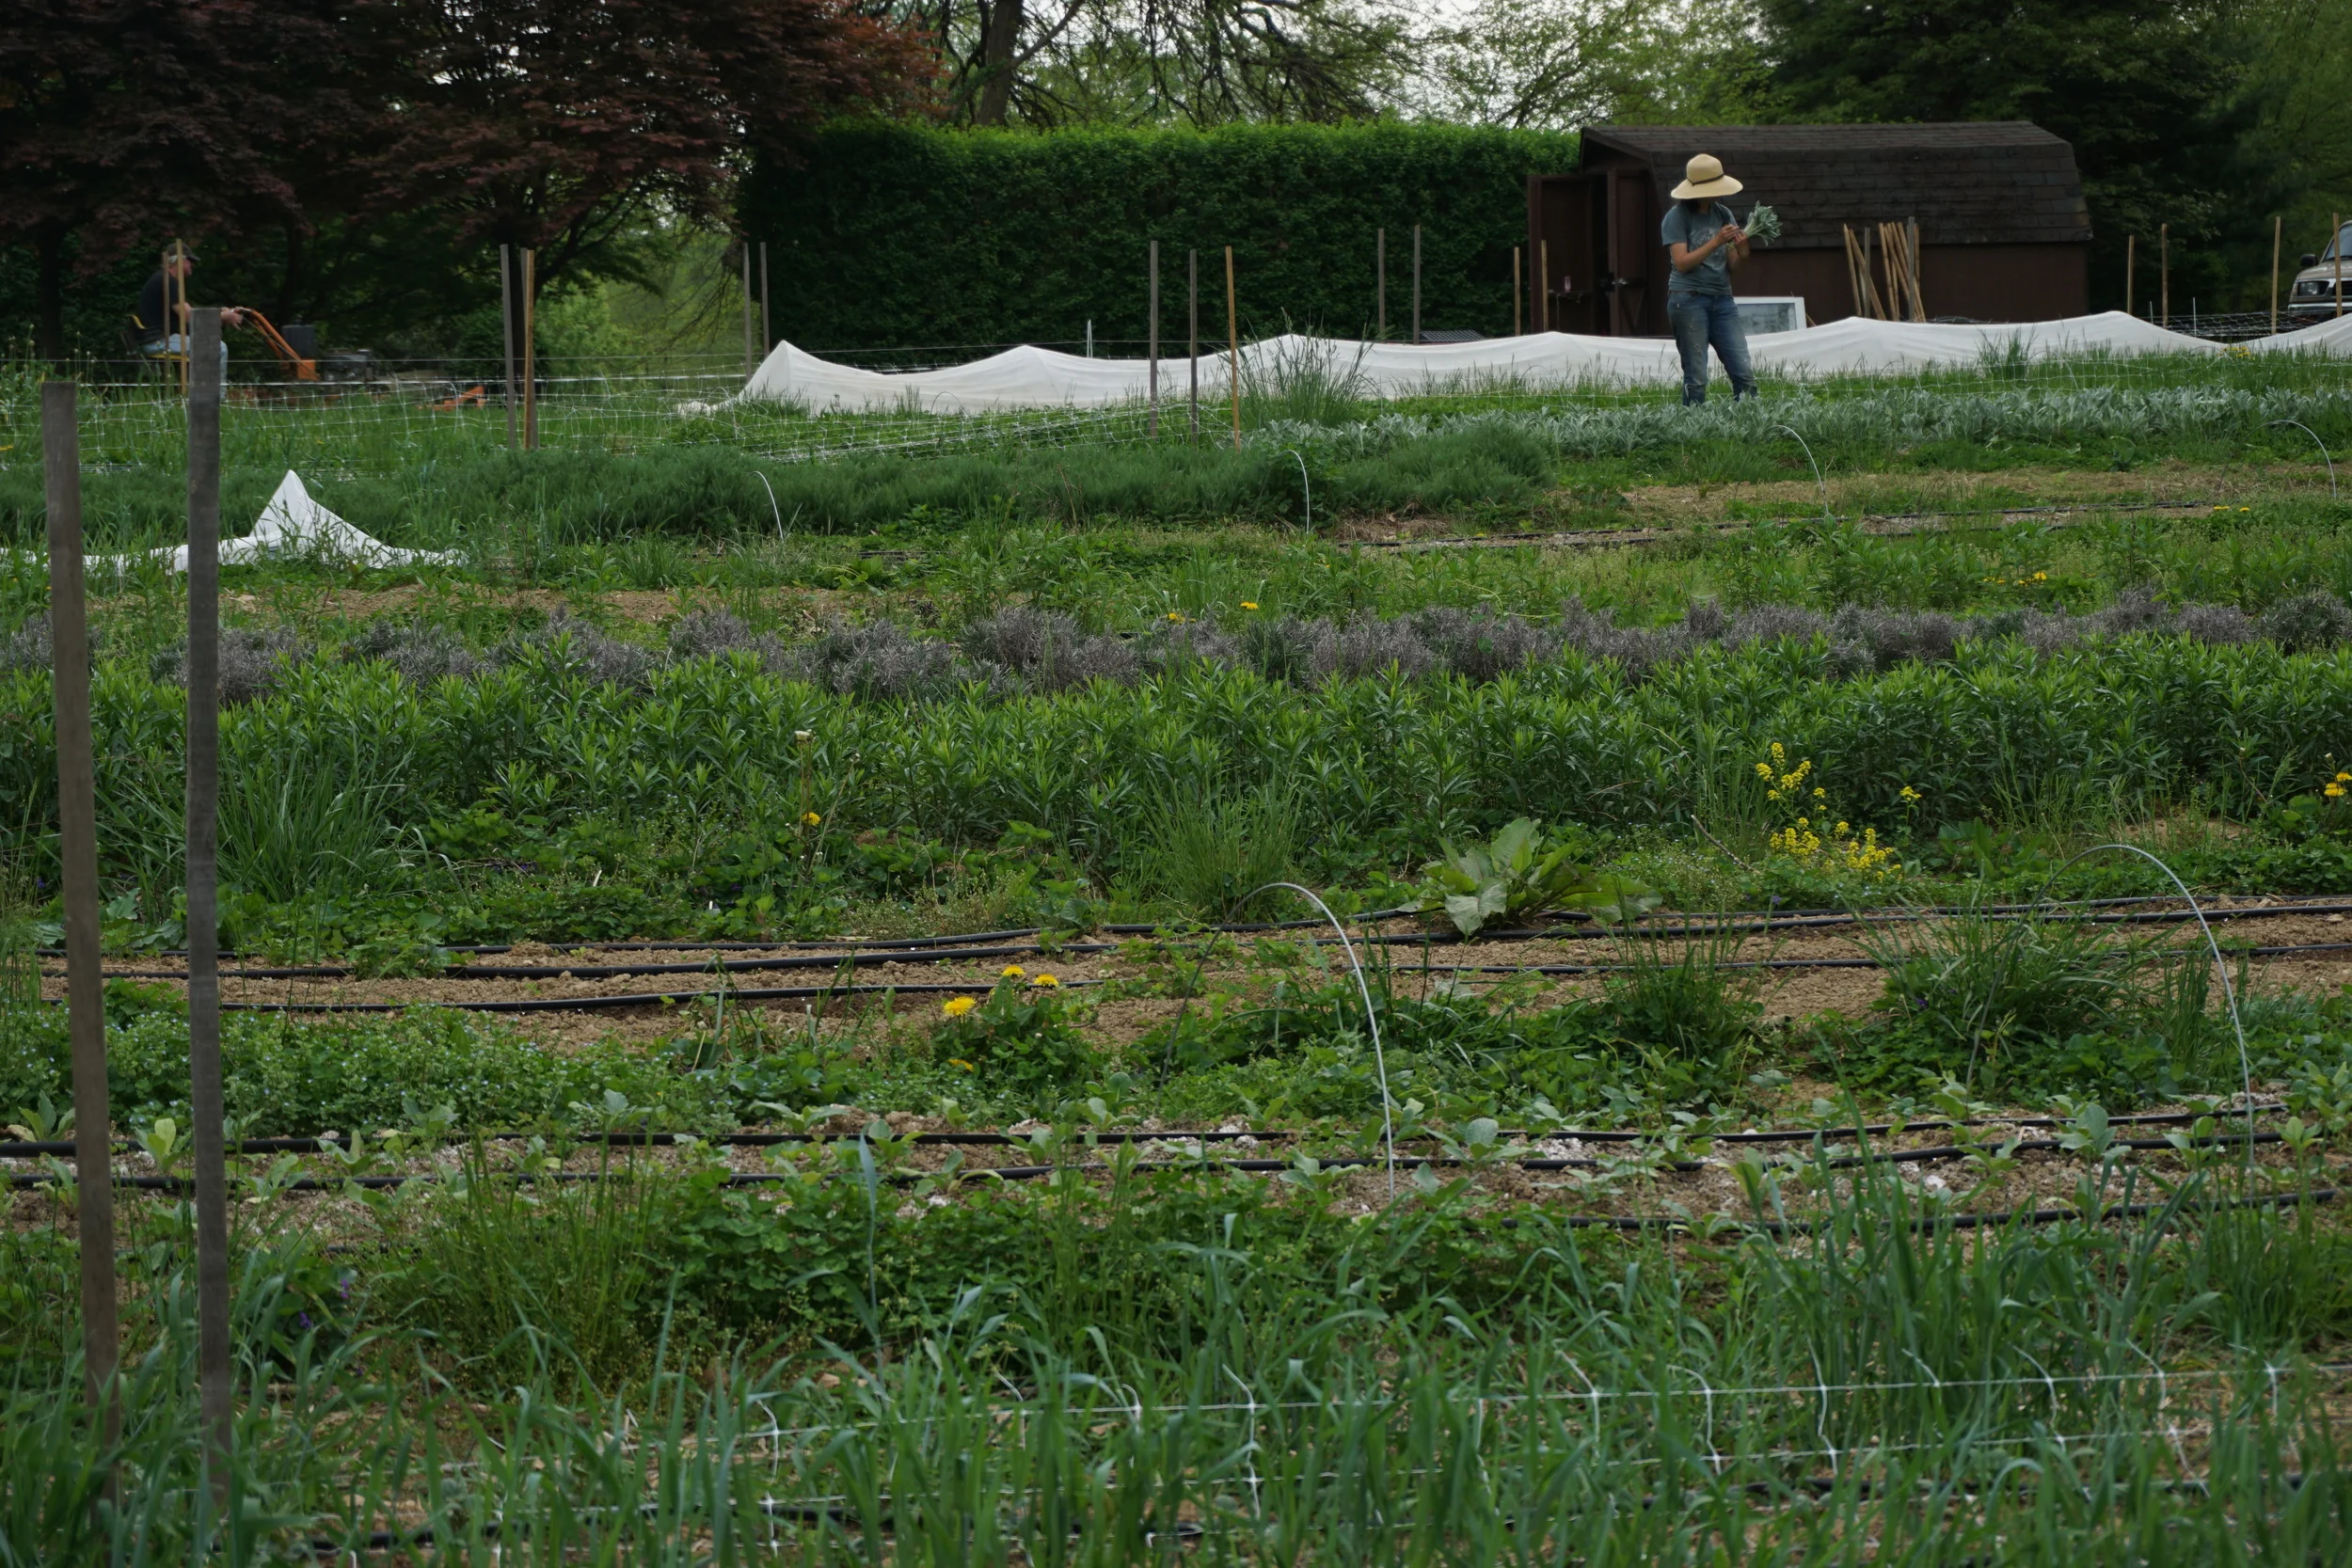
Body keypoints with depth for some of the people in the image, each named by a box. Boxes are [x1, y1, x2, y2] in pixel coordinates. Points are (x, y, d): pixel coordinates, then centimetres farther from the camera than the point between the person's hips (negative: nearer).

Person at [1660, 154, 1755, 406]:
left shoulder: (1723, 214, 12)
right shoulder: (1677, 217, -2)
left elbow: (1731, 265, 10)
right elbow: (1682, 262, -12)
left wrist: (1741, 253, -13)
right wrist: (1716, 241, -18)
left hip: (1722, 300, 5)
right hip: (1689, 299, -5)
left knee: (1744, 375, -4)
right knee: (1696, 379, -5)